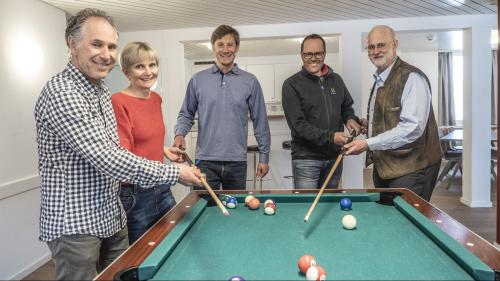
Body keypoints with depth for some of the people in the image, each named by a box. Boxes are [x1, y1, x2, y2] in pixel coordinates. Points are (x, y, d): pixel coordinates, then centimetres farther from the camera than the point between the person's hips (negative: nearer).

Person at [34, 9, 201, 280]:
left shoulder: (101, 91, 9)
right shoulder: (61, 93, -22)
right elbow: (107, 159, -27)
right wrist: (175, 172, -21)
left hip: (111, 217, 9)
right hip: (74, 225, -8)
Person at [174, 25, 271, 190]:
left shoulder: (250, 82, 3)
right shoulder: (198, 80, 4)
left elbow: (260, 121, 5)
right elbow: (186, 114, 10)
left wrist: (264, 157, 4)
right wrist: (180, 134, -10)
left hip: (237, 162, 0)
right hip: (205, 160, 0)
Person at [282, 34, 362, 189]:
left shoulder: (336, 80, 9)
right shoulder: (292, 84, -8)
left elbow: (347, 107, 21)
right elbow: (298, 124, -15)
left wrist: (351, 119, -3)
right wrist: (330, 137, -23)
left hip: (334, 156, 5)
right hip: (306, 158, -5)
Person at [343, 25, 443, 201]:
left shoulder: (412, 78, -15)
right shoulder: (379, 80, 14)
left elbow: (412, 128, -24)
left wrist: (368, 144, -24)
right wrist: (371, 123, 6)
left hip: (411, 169, -9)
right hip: (383, 167, 9)